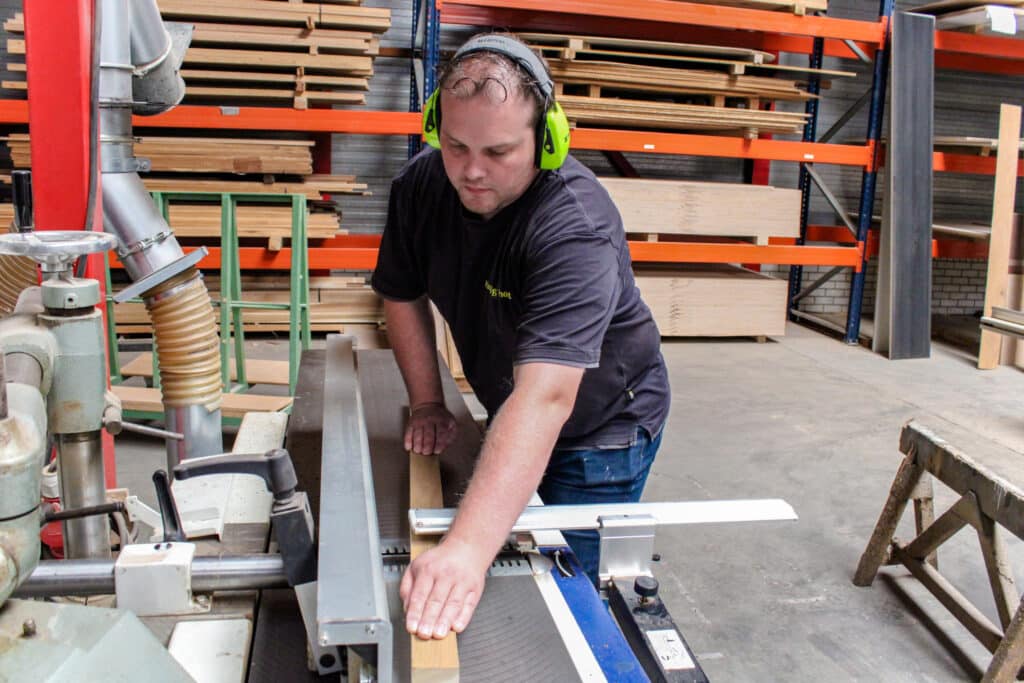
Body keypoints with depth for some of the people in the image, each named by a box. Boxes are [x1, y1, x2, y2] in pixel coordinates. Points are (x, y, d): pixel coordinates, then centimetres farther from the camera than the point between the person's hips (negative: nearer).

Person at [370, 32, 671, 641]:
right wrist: (428, 403, -7)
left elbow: (545, 396, -47)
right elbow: (403, 295, 1)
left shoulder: (574, 226, -36)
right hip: (505, 416, 6)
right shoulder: (421, 185, -15)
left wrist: (469, 548, -54)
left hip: (602, 423, -6)